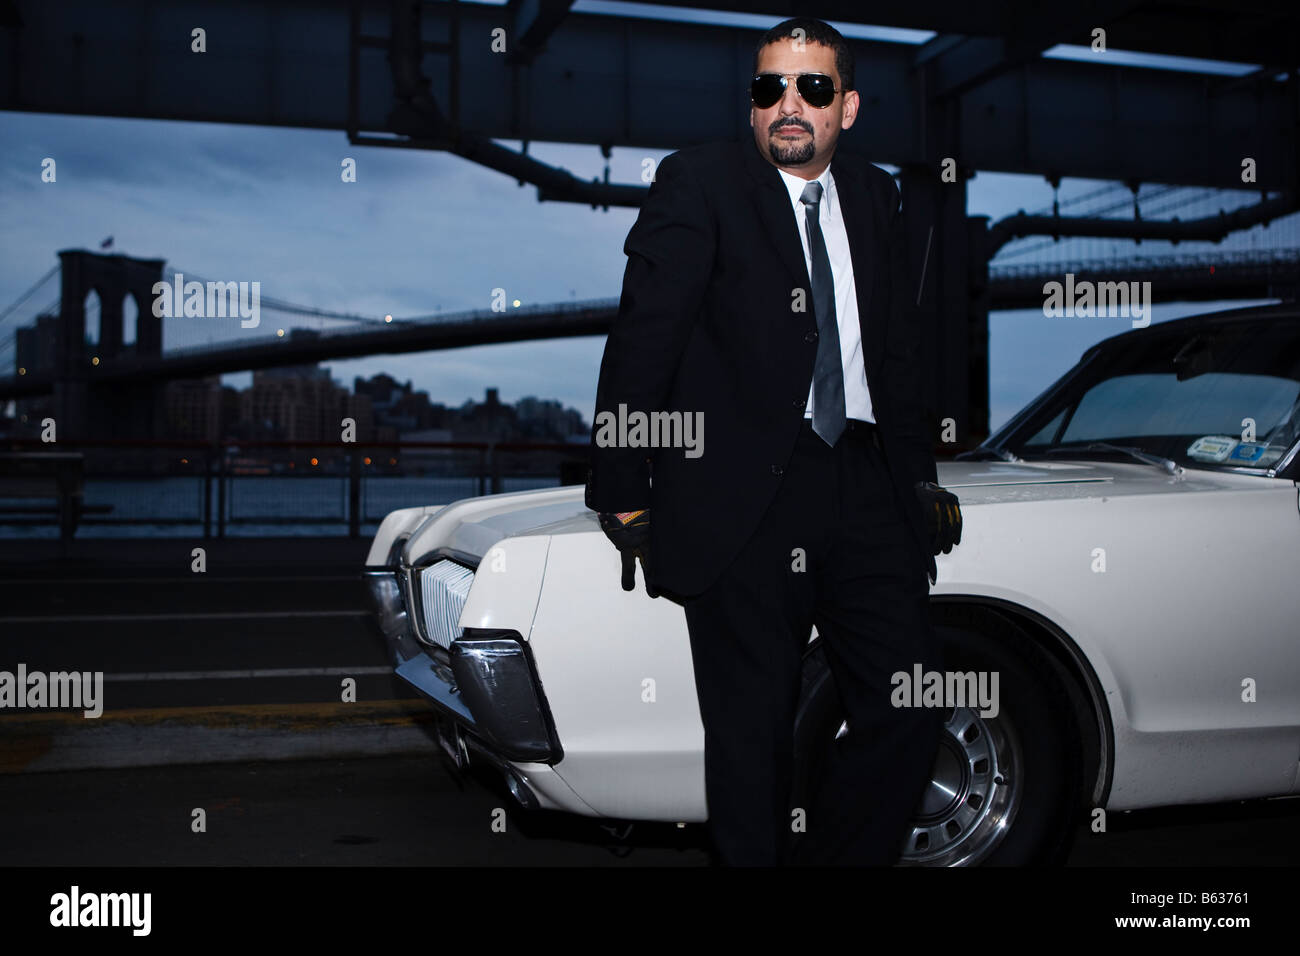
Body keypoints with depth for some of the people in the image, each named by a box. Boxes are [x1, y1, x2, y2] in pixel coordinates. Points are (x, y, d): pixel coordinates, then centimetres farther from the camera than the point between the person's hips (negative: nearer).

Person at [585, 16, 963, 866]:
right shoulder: (699, 182, 1)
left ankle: (837, 854, 21)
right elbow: (642, 341, -5)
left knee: (914, 701, 2)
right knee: (753, 731, 0)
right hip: (740, 490, -5)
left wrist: (921, 477, 16)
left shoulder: (874, 197, 17)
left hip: (861, 483, 5)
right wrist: (624, 493, -9)